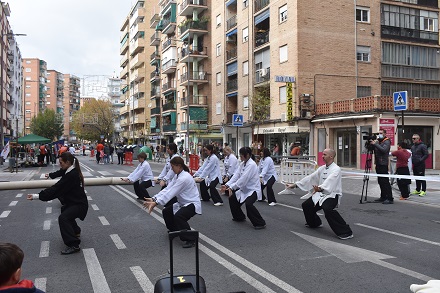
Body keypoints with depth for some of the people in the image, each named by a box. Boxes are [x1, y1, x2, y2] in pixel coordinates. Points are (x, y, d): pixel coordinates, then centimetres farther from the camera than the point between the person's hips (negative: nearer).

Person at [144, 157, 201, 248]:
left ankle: (190, 240, -22)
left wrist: (155, 203, -31)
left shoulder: (184, 178, -26)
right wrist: (153, 199, -12)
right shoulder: (177, 176, 5)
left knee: (178, 216, -33)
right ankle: (175, 230, 38)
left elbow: (171, 193, -30)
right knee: (166, 211, 16)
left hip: (193, 204, -10)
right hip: (183, 203, 10)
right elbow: (167, 189, -1)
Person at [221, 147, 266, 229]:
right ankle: (239, 217, 34)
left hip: (253, 189, -9)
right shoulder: (242, 164, 5)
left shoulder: (251, 165, -23)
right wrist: (227, 185, -14)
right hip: (245, 189, 9)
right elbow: (236, 175, -2)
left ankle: (260, 223, -16)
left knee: (248, 204, -30)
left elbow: (243, 179, -29)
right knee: (232, 198, 13)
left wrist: (231, 187, -29)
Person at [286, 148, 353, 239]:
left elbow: (329, 181, -36)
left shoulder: (336, 169, -17)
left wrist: (320, 188, -56)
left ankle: (346, 232, -28)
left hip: (332, 195, -9)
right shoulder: (322, 168, 8)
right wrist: (294, 184, 4)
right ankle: (315, 223, 39)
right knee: (306, 205, 12)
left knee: (328, 209, -35)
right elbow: (310, 177, 8)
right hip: (322, 194, 9)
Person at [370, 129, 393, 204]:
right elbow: (375, 151, 15)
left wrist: (375, 144, -22)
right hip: (378, 163, 8)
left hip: (383, 164, -8)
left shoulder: (387, 141, -4)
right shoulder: (378, 141, 18)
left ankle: (389, 198, -9)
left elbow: (384, 150, -21)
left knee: (385, 181, -10)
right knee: (380, 181, 9)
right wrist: (371, 144, -2)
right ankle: (383, 197, 16)